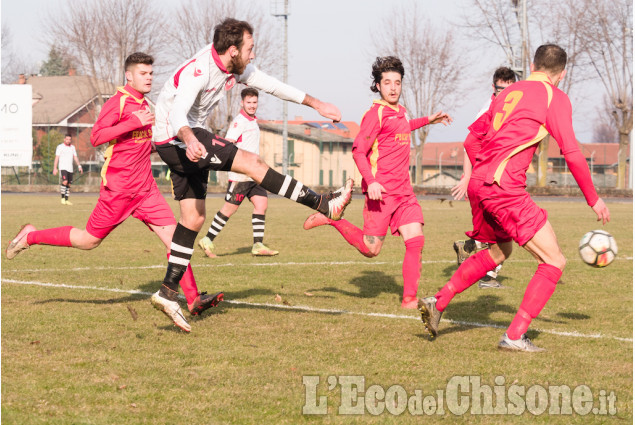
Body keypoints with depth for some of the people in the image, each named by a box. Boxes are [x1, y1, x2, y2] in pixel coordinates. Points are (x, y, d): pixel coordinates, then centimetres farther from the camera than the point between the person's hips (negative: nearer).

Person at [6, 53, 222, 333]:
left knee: (173, 236, -5)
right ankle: (31, 237, 23)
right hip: (118, 188, -7)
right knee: (89, 240, 2)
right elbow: (96, 137, -22)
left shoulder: (144, 105, 16)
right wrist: (135, 122, -25)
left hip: (145, 188, 7)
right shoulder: (118, 102, -11)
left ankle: (194, 300, -6)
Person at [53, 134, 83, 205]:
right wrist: (55, 168, -10)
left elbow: (75, 157, 15)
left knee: (69, 184, 5)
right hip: (63, 168, -5)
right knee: (65, 182, -21)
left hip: (70, 169, 5)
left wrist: (79, 166, 2)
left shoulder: (72, 147, 14)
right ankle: (63, 198, -14)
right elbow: (56, 158, -3)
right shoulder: (60, 147, 0)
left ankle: (66, 200, 10)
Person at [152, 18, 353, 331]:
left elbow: (270, 85, 12)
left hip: (191, 139, 10)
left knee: (194, 218, 6)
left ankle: (168, 292, 8)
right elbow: (176, 115, -40)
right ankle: (324, 204, -12)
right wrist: (190, 140, -61)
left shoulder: (235, 68, 1)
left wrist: (316, 104, 12)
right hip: (175, 138, -10)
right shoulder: (198, 72, -26)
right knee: (252, 162, -16)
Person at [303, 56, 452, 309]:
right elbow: (358, 151, -14)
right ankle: (330, 219, 19)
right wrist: (371, 181, -26)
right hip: (381, 191, -7)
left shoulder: (401, 112, 15)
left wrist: (429, 120, 39)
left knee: (415, 240, -8)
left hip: (404, 191, 7)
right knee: (371, 249, -2)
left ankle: (410, 298, -5)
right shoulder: (376, 113, -10)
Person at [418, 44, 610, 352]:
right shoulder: (554, 97, -1)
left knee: (499, 251, 31)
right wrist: (593, 199, 3)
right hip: (505, 188, -8)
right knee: (554, 262, -2)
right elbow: (571, 153, -6)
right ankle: (514, 337, -8)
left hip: (479, 185, 8)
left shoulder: (509, 93, 20)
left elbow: (473, 136, 26)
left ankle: (437, 303, 29)